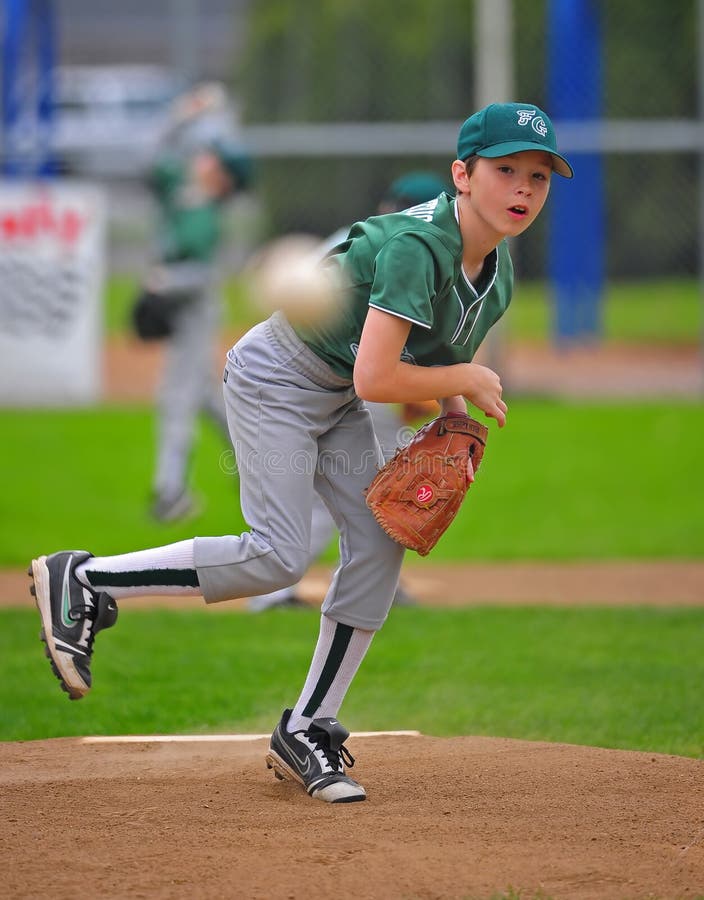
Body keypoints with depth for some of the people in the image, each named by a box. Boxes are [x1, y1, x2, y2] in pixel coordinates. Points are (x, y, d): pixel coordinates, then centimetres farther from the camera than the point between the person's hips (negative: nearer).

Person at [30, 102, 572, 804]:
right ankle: (81, 582, -6)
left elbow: (439, 355, 16)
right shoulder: (417, 245, -29)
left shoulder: (496, 277, -1)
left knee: (380, 545, 0)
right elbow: (375, 379, -33)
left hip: (336, 401, 9)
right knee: (277, 557, -17)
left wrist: (454, 422, -4)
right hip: (277, 377, -9)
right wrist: (468, 381, -19)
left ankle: (307, 732, 8)